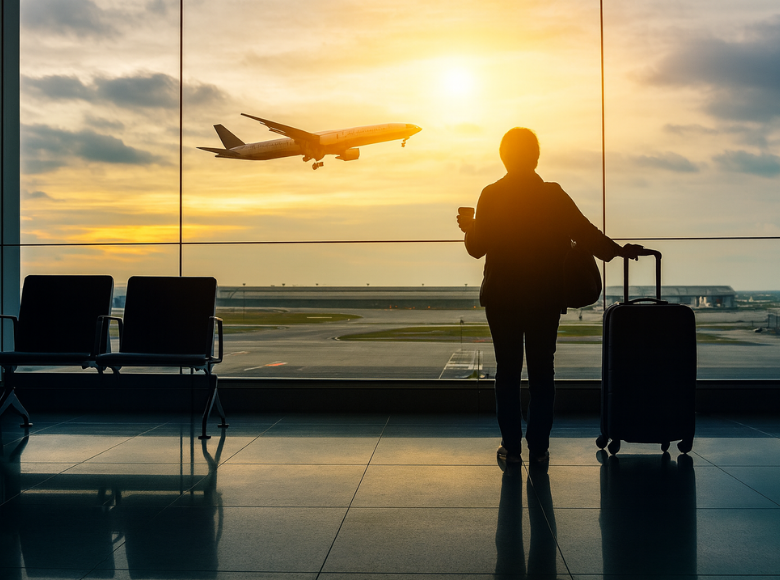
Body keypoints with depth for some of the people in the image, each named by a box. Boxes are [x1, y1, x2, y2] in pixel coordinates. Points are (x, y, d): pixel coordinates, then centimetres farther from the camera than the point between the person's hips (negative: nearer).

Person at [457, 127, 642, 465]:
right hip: (545, 297, 1)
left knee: (507, 371, 7)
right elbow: (585, 233, -5)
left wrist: (469, 227, 18)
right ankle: (538, 446, 11)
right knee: (542, 371, 8)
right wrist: (618, 250, 10)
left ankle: (511, 446, 9)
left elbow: (476, 247, -3)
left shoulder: (491, 195, -6)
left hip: (502, 297, 0)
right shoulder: (554, 196, -4)